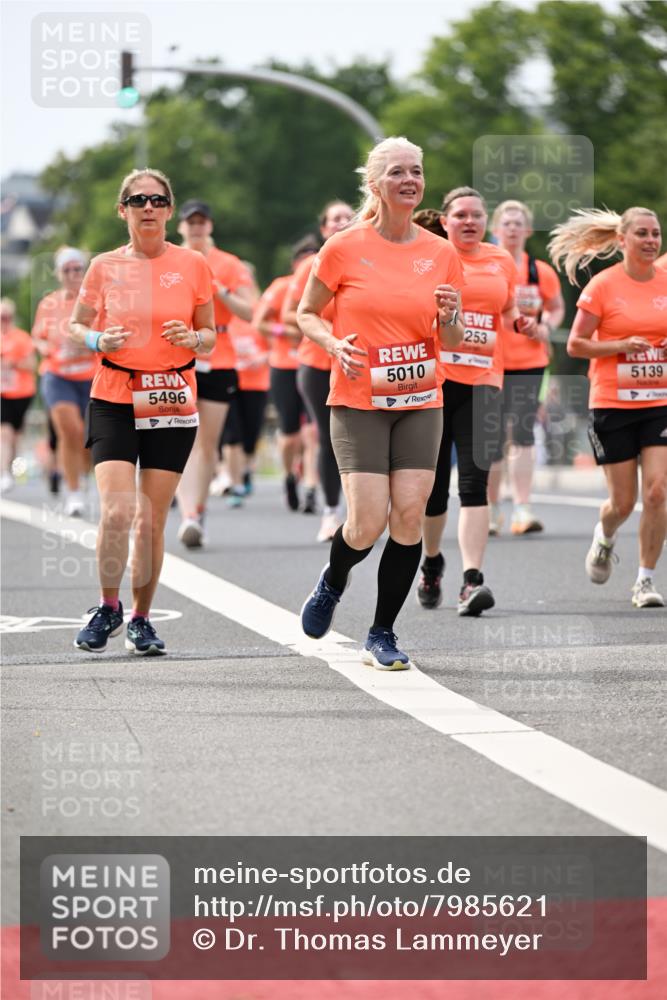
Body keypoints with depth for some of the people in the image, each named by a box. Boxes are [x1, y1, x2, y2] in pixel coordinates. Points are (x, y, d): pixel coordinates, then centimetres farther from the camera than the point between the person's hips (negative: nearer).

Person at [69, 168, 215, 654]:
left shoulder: (193, 264, 2)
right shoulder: (105, 266, 2)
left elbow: (210, 335, 10)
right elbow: (76, 326, 11)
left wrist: (192, 338, -12)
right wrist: (97, 341, -11)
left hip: (173, 404, 1)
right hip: (114, 400, -1)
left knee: (152, 519, 2)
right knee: (116, 512, -15)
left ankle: (141, 619, 18)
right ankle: (108, 607, 7)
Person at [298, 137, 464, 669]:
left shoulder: (442, 254, 4)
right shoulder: (344, 249, -5)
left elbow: (451, 342, 11)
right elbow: (306, 314, 7)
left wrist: (449, 317, -12)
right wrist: (333, 344, -13)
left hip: (420, 401, 3)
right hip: (358, 403, -3)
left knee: (409, 515, -6)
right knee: (368, 522, -11)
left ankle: (382, 634, 9)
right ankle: (332, 582, 24)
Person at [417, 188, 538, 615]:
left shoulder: (502, 261, 11)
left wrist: (522, 324, 3)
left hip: (483, 383, 1)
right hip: (434, 379, -1)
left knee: (475, 480, -12)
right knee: (434, 482, 5)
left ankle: (472, 580, -17)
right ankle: (432, 563, 32)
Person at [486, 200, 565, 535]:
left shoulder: (541, 272, 4)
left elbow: (557, 307, 18)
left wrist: (547, 327, -2)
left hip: (529, 361, 1)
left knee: (524, 434, -7)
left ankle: (522, 511, -10)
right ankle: (492, 510, 14)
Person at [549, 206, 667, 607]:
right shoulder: (603, 285, -6)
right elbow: (575, 345, -4)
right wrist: (621, 346, -17)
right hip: (612, 405, -2)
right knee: (624, 501, 2)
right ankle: (605, 537, 38)